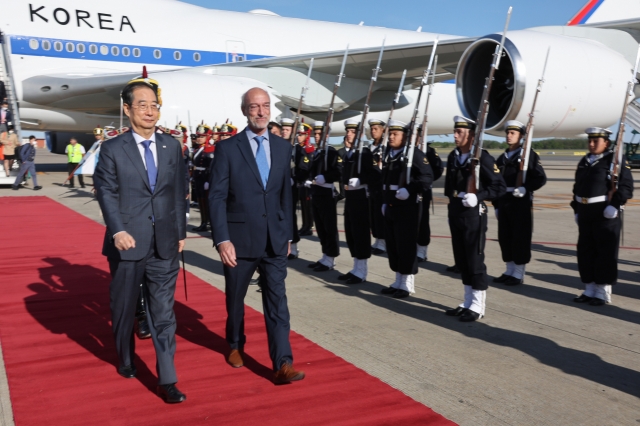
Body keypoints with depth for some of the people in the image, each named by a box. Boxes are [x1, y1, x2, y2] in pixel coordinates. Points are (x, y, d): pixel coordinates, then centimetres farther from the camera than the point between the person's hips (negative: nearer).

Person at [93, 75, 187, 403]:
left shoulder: (172, 146, 7)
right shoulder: (112, 149, -2)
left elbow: (178, 193, 9)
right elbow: (107, 193, -9)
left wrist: (180, 232, 8)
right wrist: (118, 231, -23)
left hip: (164, 245, 2)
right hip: (128, 244, -1)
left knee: (163, 314, 2)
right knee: (124, 309, 16)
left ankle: (167, 381, 8)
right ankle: (126, 360, 40)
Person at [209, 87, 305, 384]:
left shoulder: (283, 147, 5)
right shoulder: (227, 148, -6)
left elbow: (286, 194, 11)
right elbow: (216, 197, -10)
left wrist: (287, 234, 12)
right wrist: (222, 240, -16)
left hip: (274, 240, 2)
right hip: (239, 239, -2)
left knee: (277, 301, -3)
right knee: (235, 298, 15)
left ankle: (283, 364, -2)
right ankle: (236, 345, 39)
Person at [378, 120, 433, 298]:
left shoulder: (414, 153, -9)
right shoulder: (388, 155, 14)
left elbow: (428, 177, -16)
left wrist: (410, 190, -25)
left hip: (407, 207, -8)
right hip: (390, 207, 8)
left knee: (406, 246, -2)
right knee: (392, 246, 12)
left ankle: (407, 285, 8)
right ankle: (398, 282, 23)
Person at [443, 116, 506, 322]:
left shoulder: (482, 157, -11)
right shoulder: (453, 156, 10)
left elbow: (500, 186, -10)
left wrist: (478, 196, -22)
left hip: (474, 215, -7)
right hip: (455, 214, 7)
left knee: (475, 261, 0)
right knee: (461, 261, 13)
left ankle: (478, 306, 10)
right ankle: (468, 302, 25)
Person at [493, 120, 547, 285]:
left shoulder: (529, 155, -3)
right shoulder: (501, 158, 15)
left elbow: (541, 178, -7)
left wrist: (525, 188, -20)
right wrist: (496, 205, 13)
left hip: (521, 202, -6)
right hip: (504, 202, 6)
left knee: (520, 239, -1)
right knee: (505, 238, 10)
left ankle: (518, 274, 6)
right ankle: (509, 271, 22)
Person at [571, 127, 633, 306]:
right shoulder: (584, 162, 15)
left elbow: (627, 187, -12)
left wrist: (615, 205, -20)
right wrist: (577, 210, 15)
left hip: (606, 215, -7)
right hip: (585, 214, 7)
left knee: (605, 254, 0)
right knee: (585, 252, 10)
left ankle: (603, 292, 9)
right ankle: (590, 290, 21)